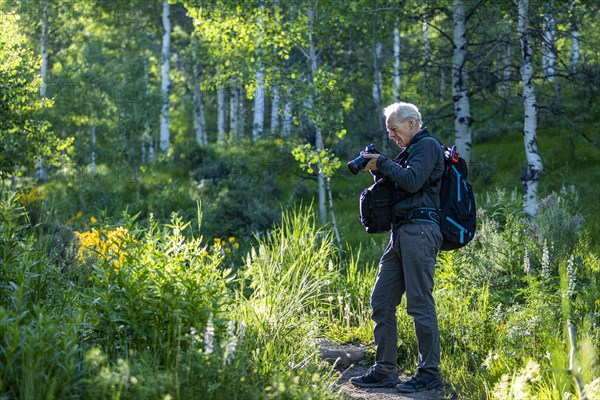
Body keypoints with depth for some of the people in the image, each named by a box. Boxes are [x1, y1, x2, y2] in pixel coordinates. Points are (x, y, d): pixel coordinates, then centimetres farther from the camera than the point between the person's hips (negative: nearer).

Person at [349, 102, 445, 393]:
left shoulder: (428, 145, -2)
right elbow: (395, 187, 24)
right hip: (401, 231, 10)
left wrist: (382, 163, -4)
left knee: (419, 302, -9)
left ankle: (429, 372, -5)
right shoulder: (410, 150, 25)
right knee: (381, 301, 6)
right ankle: (385, 370, 9)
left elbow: (412, 181, -16)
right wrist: (377, 170, 9)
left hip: (420, 230, -10)